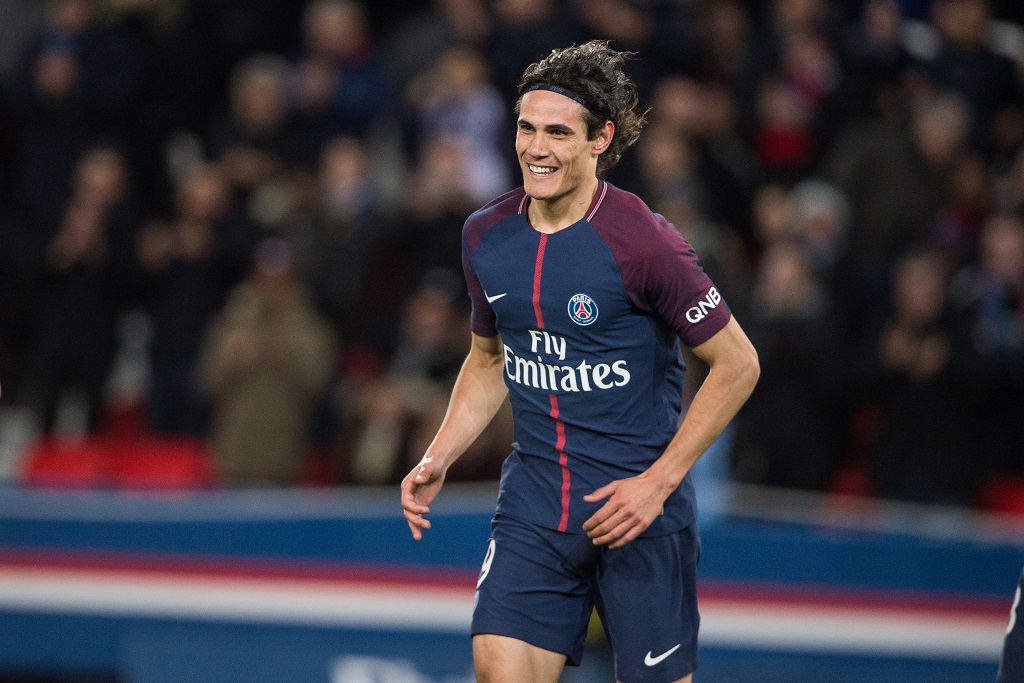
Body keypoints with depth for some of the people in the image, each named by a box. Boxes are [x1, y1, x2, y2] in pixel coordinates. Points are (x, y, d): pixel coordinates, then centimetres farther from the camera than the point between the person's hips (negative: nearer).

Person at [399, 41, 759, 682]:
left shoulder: (643, 242, -15)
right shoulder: (486, 236, 3)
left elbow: (737, 364, -8)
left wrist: (657, 483, -13)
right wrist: (438, 460, 6)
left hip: (640, 508, -4)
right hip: (534, 503, 4)